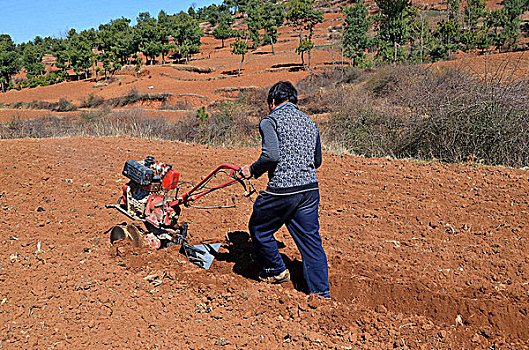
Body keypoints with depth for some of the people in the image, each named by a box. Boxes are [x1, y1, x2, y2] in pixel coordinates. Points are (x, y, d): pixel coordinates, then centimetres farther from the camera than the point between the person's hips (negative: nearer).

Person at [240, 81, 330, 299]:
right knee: (311, 241, 11)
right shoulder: (310, 123, 16)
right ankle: (321, 294, 15)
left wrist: (253, 171, -4)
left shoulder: (270, 121, -5)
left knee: (259, 230, 19)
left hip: (281, 191, -6)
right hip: (310, 189, 6)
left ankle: (276, 271, 32)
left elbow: (271, 156, -20)